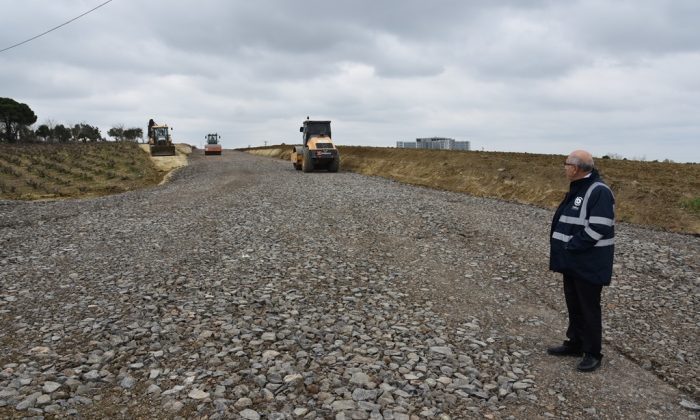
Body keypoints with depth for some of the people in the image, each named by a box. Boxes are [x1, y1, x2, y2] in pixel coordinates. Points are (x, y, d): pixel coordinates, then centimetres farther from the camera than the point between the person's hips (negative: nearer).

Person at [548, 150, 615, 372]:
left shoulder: (599, 191, -20)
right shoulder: (577, 188, 11)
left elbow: (597, 228, -26)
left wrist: (570, 246, -19)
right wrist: (564, 248, 7)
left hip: (589, 264, -9)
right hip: (572, 261, 9)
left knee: (589, 307, 3)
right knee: (573, 304, 18)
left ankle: (592, 353, 16)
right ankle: (575, 343, 32)